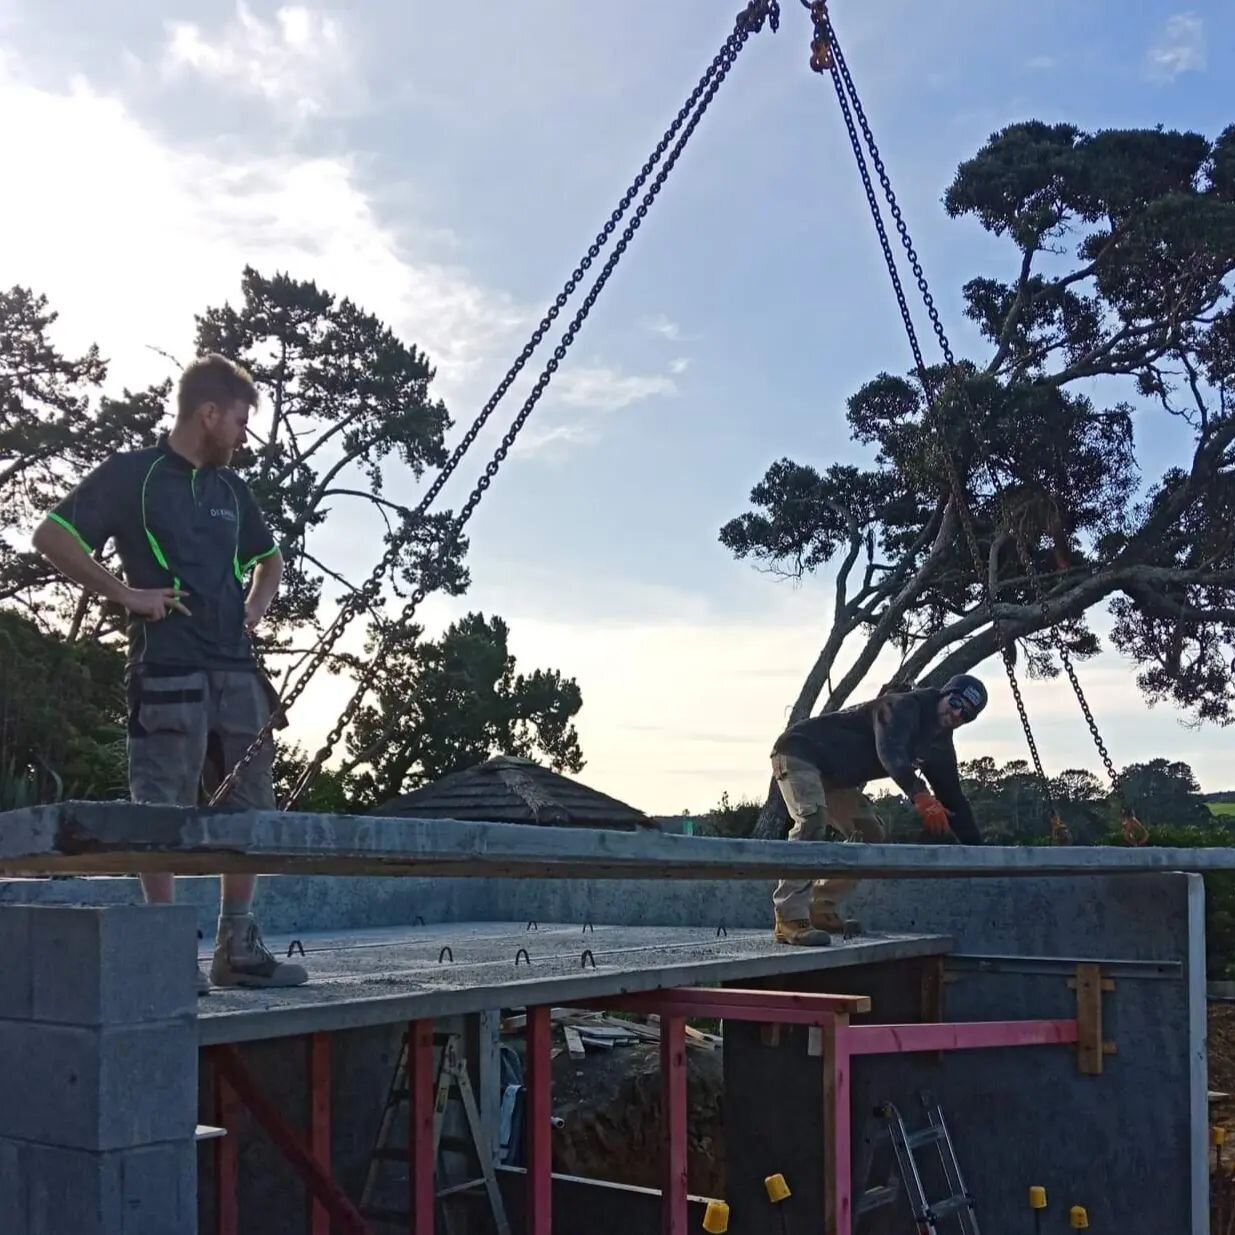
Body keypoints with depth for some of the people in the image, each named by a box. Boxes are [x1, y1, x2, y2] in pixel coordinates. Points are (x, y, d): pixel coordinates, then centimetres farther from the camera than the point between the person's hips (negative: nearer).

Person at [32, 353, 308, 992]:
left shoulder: (231, 489, 19)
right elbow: (51, 536, -7)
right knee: (163, 812, -4)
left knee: (248, 809, 7)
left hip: (236, 669, 7)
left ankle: (238, 948, 15)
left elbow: (270, 558, 34)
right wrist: (126, 594, -10)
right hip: (168, 669, -7)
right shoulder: (133, 473, -1)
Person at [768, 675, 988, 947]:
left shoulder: (939, 746, 6)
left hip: (833, 775, 10)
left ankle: (822, 909, 10)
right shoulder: (903, 706, -22)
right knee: (812, 819, -31)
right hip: (800, 750, -10)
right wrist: (920, 795, -56)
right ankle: (790, 920, -37)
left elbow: (952, 797, 11)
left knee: (869, 834, 8)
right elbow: (890, 753, -41)